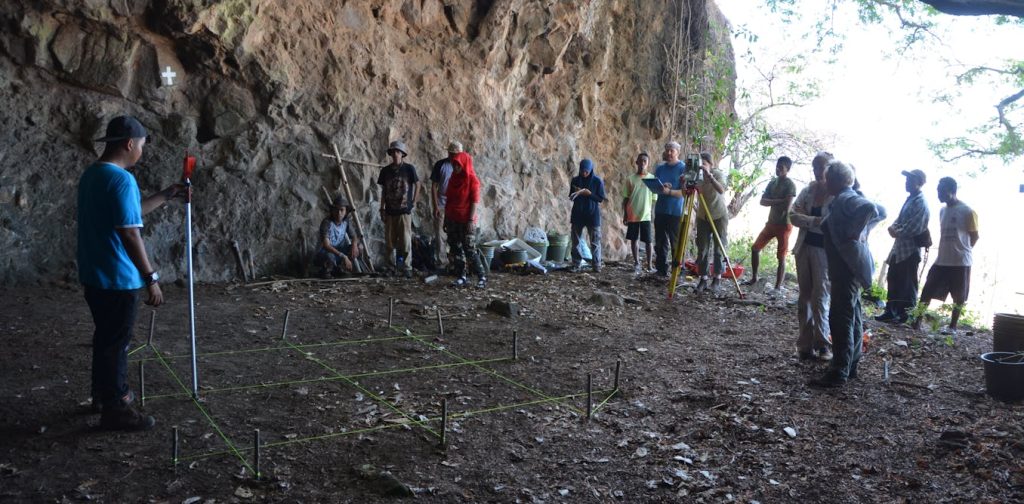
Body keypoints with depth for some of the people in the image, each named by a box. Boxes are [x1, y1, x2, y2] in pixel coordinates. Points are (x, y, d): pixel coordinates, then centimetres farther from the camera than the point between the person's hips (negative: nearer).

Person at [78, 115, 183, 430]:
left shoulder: (91, 175, 11)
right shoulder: (121, 179, -21)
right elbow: (130, 233, -24)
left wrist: (166, 196, 26)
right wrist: (151, 278, -20)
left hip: (94, 275, 10)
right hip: (117, 279, -9)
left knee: (106, 337, 21)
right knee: (115, 342, 1)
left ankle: (105, 393, 35)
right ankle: (115, 409, 11)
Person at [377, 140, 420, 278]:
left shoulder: (409, 169, -3)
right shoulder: (385, 170, 5)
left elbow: (417, 184, 8)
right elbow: (383, 191, 11)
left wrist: (414, 202, 3)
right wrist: (382, 208, 7)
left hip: (405, 211, -3)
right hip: (390, 211, 3)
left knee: (405, 240, -3)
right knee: (389, 241, 6)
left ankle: (406, 267, 6)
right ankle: (391, 266, 18)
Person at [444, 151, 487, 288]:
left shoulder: (472, 179, -6)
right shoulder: (453, 179, 12)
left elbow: (474, 201, -10)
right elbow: (449, 200, 14)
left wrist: (471, 220, -16)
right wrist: (446, 219, 12)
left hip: (466, 221, -6)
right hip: (452, 220, 6)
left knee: (469, 249, -7)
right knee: (455, 249, 6)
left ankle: (482, 277, 0)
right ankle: (461, 276, 14)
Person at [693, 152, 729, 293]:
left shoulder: (719, 173, -11)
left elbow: (721, 190, -31)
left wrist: (709, 175, -39)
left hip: (719, 216, -3)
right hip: (702, 216, 3)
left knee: (719, 249, 1)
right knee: (702, 249, 0)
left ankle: (717, 278, 10)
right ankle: (703, 279, 5)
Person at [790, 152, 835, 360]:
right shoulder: (808, 191, 6)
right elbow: (793, 215, -2)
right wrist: (814, 221, -16)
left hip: (824, 251, -5)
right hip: (804, 247, 5)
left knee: (820, 298, -6)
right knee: (804, 297, 8)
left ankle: (822, 343, 7)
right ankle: (805, 344, 14)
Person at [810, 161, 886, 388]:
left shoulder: (845, 199, -15)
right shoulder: (850, 198, 15)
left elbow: (870, 208, -34)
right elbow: (881, 211, 26)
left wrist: (855, 232, -24)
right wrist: (862, 230, 17)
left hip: (847, 267, -11)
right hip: (851, 266, 11)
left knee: (840, 319, -9)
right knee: (853, 318, 16)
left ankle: (838, 373, -7)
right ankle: (850, 366, 25)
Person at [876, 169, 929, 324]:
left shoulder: (920, 203, -16)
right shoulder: (910, 199, 14)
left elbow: (912, 228, -23)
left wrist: (897, 232, -9)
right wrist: (893, 227, -1)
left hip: (910, 250, -9)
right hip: (899, 247, 9)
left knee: (907, 284, 0)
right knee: (893, 280, 13)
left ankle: (907, 316, 8)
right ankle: (891, 312, 21)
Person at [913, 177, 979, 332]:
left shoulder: (967, 211, -10)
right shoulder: (942, 211, 10)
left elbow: (974, 236, -3)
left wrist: (962, 251, 7)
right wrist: (951, 250, 13)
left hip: (960, 262, -6)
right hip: (941, 260, 6)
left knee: (959, 297, 5)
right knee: (927, 290, 1)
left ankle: (953, 326, 15)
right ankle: (918, 320, 4)